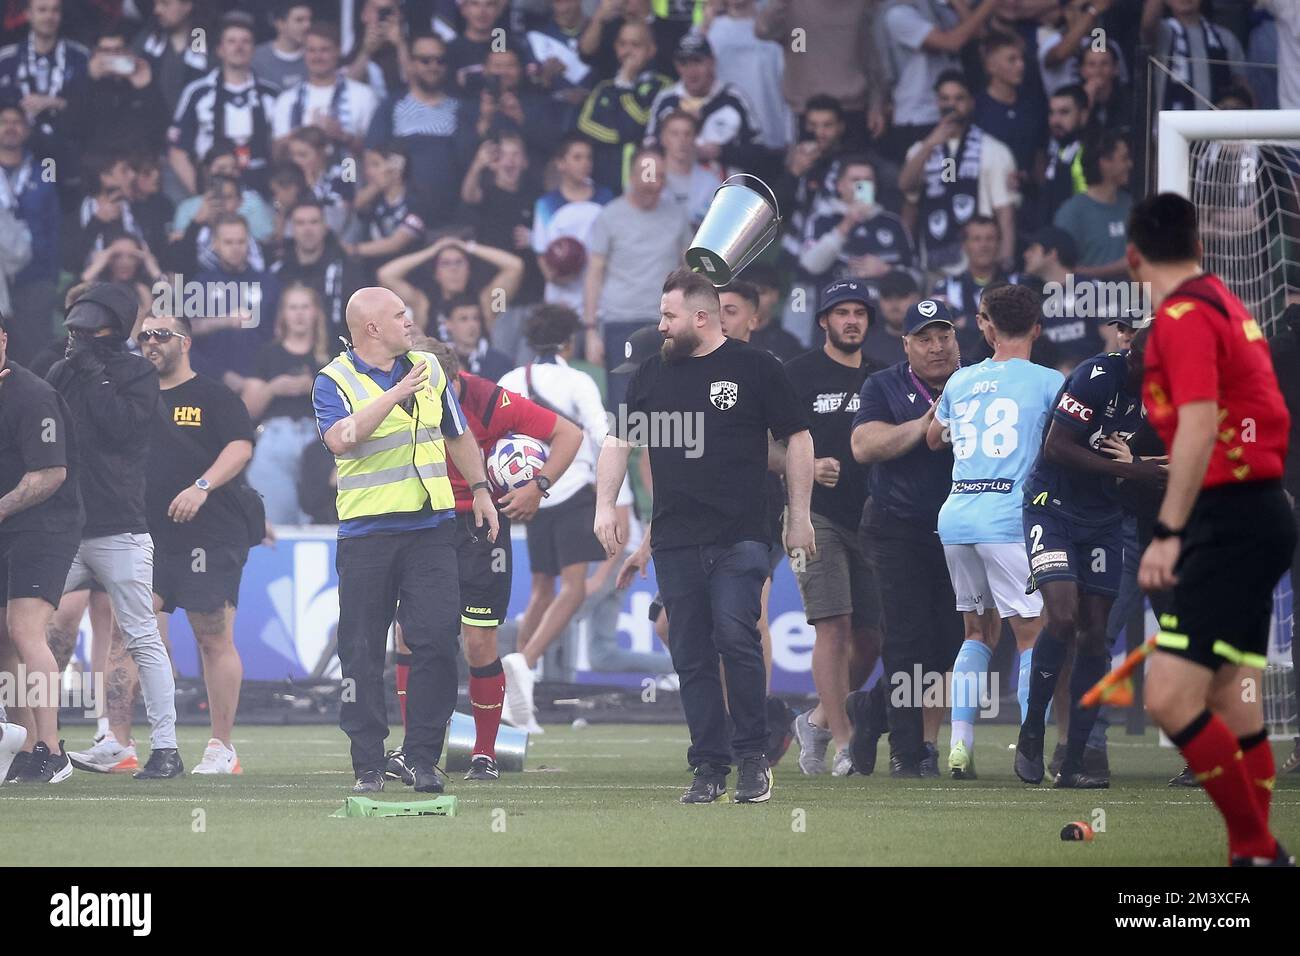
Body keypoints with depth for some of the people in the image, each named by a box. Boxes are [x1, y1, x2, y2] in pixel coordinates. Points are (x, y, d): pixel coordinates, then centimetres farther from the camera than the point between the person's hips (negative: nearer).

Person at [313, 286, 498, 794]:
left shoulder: (428, 369, 13)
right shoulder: (334, 381, -3)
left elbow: (457, 434, 26)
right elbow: (341, 438, -23)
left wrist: (480, 490, 25)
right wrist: (396, 395, -25)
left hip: (430, 527, 3)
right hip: (366, 533, -3)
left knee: (437, 642, -6)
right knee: (362, 653, -1)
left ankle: (423, 757, 1)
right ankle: (368, 763, 6)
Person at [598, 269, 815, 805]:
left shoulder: (755, 369, 2)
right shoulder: (653, 373, 13)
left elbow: (796, 439, 6)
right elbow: (619, 441, 17)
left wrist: (799, 517, 4)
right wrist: (606, 504, 4)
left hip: (739, 536, -4)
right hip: (674, 541, 4)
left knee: (735, 637, -18)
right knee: (690, 656, 3)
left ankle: (753, 757, -8)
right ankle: (709, 767, 8)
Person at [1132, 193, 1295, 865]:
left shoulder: (1184, 315, -12)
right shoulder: (1226, 303, 15)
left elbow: (1198, 427, -24)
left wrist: (1168, 532, -29)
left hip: (1230, 523, -10)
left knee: (1170, 698, -15)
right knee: (1233, 706, 11)